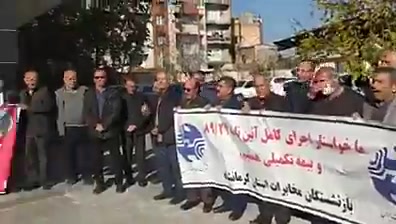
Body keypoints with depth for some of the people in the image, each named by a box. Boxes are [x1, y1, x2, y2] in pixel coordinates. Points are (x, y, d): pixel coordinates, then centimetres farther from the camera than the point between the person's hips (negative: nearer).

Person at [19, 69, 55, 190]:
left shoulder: (44, 91, -1)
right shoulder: (23, 93, 17)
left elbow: (48, 105, -16)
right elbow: (23, 109, 20)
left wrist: (29, 107, -16)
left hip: (41, 129, -4)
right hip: (28, 129, 5)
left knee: (43, 156, 3)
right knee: (29, 156, 5)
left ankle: (44, 180, 13)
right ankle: (32, 180, 14)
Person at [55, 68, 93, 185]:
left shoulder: (84, 90, 4)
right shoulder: (59, 93, 3)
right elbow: (59, 112, 1)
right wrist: (61, 128, -4)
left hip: (84, 127, 0)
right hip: (68, 128, 0)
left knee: (85, 153, 5)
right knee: (70, 153, 8)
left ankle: (87, 175, 15)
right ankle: (71, 176, 20)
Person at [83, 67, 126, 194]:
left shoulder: (114, 93, 2)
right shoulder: (89, 94, 10)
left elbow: (116, 112, -8)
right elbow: (86, 113, 2)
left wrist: (104, 125, -16)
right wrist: (95, 125, -13)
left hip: (111, 131, -2)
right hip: (95, 132, 2)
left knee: (115, 157, 3)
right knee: (97, 159, 6)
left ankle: (119, 182, 14)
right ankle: (99, 183, 17)